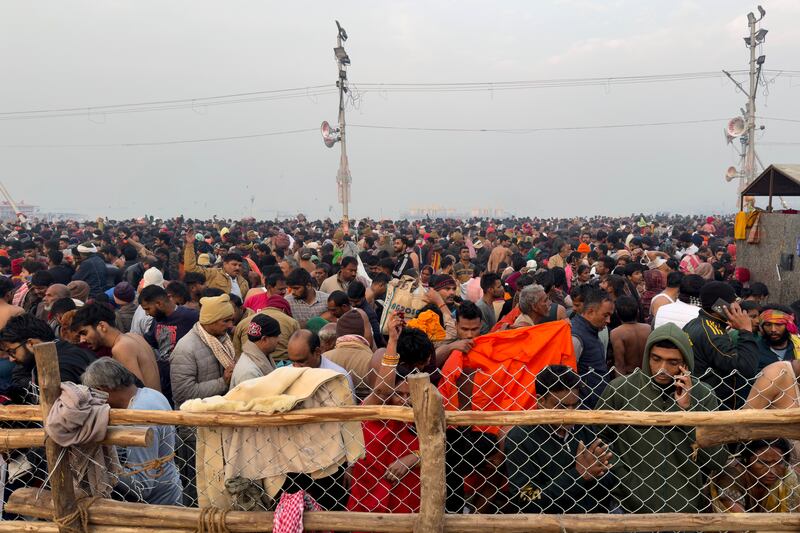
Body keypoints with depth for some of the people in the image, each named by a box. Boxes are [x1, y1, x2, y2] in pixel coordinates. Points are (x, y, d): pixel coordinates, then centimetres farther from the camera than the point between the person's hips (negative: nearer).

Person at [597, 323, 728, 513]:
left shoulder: (703, 395, -4)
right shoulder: (619, 389, -10)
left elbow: (717, 460, -8)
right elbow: (598, 440, -2)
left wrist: (687, 409, -15)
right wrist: (624, 479, -12)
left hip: (688, 508, 2)